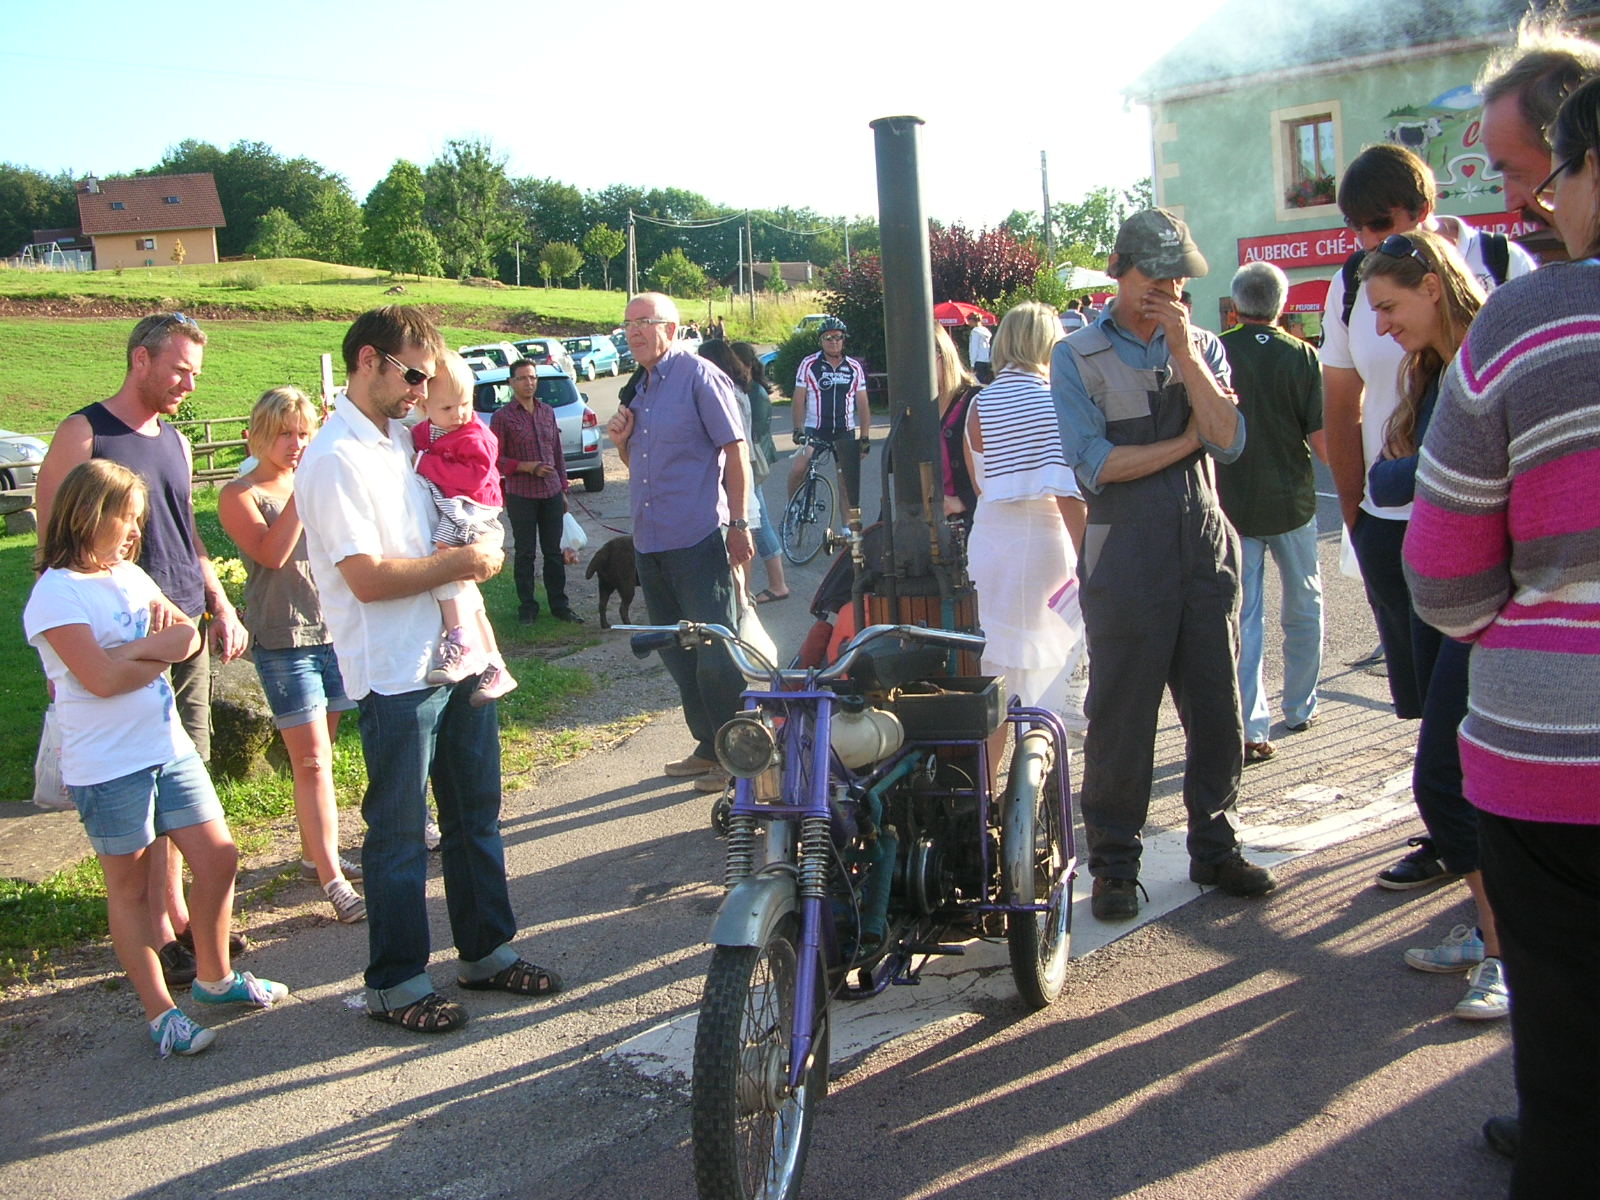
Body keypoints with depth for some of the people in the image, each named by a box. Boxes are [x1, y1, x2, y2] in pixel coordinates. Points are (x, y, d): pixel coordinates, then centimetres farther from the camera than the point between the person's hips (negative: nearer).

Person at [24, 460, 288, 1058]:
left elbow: (188, 636, 7)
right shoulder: (57, 593, -13)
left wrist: (135, 649, -12)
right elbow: (100, 678, -21)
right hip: (109, 766, -7)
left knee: (219, 857, 9)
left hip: (170, 749, 7)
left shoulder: (130, 575, 11)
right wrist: (160, 652, -6)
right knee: (128, 884, 6)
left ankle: (215, 976, 28)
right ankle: (159, 1012, 16)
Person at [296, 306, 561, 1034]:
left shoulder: (405, 440, 12)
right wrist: (460, 563, -13)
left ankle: (486, 950, 31)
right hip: (396, 677, -9)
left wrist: (477, 551, 7)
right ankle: (396, 984, 17)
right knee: (399, 835, 3)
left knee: (475, 815, 17)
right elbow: (368, 578, -21)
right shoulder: (335, 459, -15)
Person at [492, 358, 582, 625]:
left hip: (551, 493, 4)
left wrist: (563, 488, 14)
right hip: (521, 495, -4)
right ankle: (527, 607, 14)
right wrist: (527, 467, -19)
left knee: (554, 552, 9)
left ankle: (559, 605, 17)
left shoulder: (548, 412, 10)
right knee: (525, 553, 4)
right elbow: (496, 459, -7)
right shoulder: (503, 417, -4)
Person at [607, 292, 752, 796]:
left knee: (715, 654, -4)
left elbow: (734, 450, -11)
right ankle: (709, 746, 26)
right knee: (677, 652, 14)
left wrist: (739, 524, -15)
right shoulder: (638, 387, 15)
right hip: (649, 541, 9)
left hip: (698, 541, -9)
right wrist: (621, 442, 2)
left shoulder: (699, 377, -8)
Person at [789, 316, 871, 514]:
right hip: (815, 430, -2)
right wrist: (798, 429, -13)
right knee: (798, 468, -24)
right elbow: (799, 400, -2)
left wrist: (865, 437, 3)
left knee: (849, 484, 2)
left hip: (845, 432, 2)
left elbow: (863, 405, 8)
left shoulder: (854, 367, 6)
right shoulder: (809, 364, -1)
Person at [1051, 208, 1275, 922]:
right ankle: (1113, 862, 13)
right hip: (1126, 556, -4)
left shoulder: (1203, 347, 12)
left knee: (1217, 710, 8)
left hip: (1206, 548, 4)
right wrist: (1187, 442, -5)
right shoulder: (1077, 357, 1)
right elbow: (1096, 463, -11)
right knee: (1121, 716, 1)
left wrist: (1182, 349, -9)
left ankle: (1213, 847, 24)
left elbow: (1228, 441, -5)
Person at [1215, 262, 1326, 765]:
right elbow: (1320, 439, -11)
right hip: (1291, 501, 0)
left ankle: (1251, 727, -2)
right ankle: (1300, 708, 29)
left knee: (1242, 617, 4)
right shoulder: (1300, 355, -9)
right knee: (1303, 607, 18)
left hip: (1232, 503, 0)